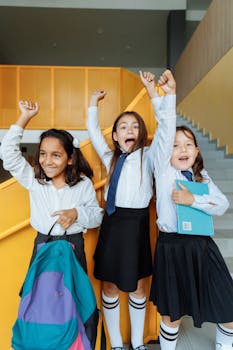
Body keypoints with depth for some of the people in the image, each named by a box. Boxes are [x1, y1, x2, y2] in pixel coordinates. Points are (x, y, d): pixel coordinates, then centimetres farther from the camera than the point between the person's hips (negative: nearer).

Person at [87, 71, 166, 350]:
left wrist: (151, 90, -9)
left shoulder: (148, 156, 2)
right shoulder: (110, 158, 11)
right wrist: (94, 102, 20)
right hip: (111, 222, 3)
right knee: (109, 286, 11)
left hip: (136, 224, -3)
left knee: (136, 287, 13)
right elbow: (93, 132, 19)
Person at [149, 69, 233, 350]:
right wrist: (168, 95, -18)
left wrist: (193, 200, -17)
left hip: (202, 246, 4)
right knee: (172, 313, 10)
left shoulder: (202, 177, 8)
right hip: (172, 247, -4)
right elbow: (165, 129, -14)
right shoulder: (164, 170, -4)